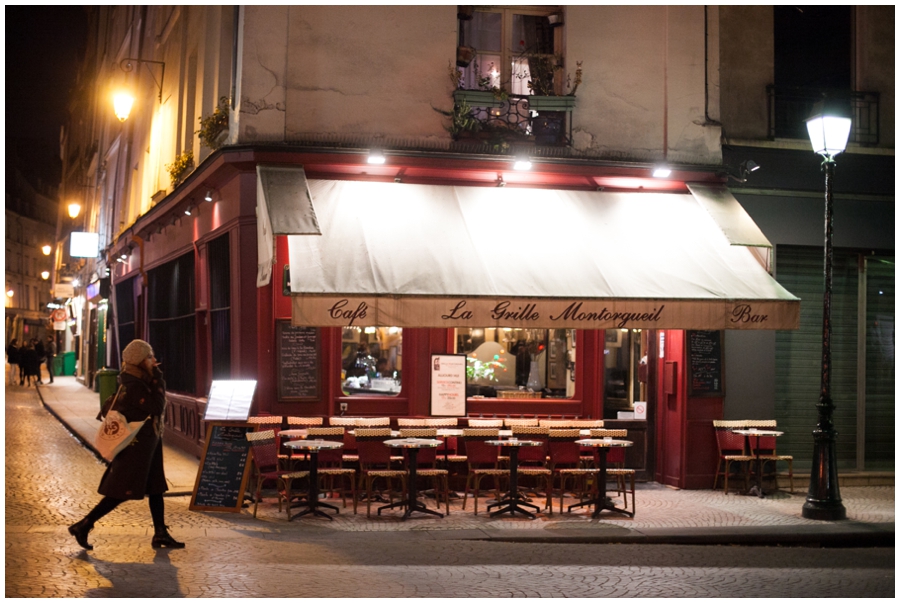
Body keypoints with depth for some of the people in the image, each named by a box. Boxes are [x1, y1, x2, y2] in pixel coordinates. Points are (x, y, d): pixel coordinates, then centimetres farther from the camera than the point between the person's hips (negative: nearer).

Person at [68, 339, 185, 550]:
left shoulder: (142, 381, 7)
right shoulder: (133, 387, -22)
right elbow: (157, 407, -25)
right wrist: (158, 379, -21)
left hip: (148, 444, 10)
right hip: (136, 445, -10)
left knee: (156, 488, 11)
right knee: (121, 493, -3)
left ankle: (161, 535, 17)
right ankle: (83, 526, 5)